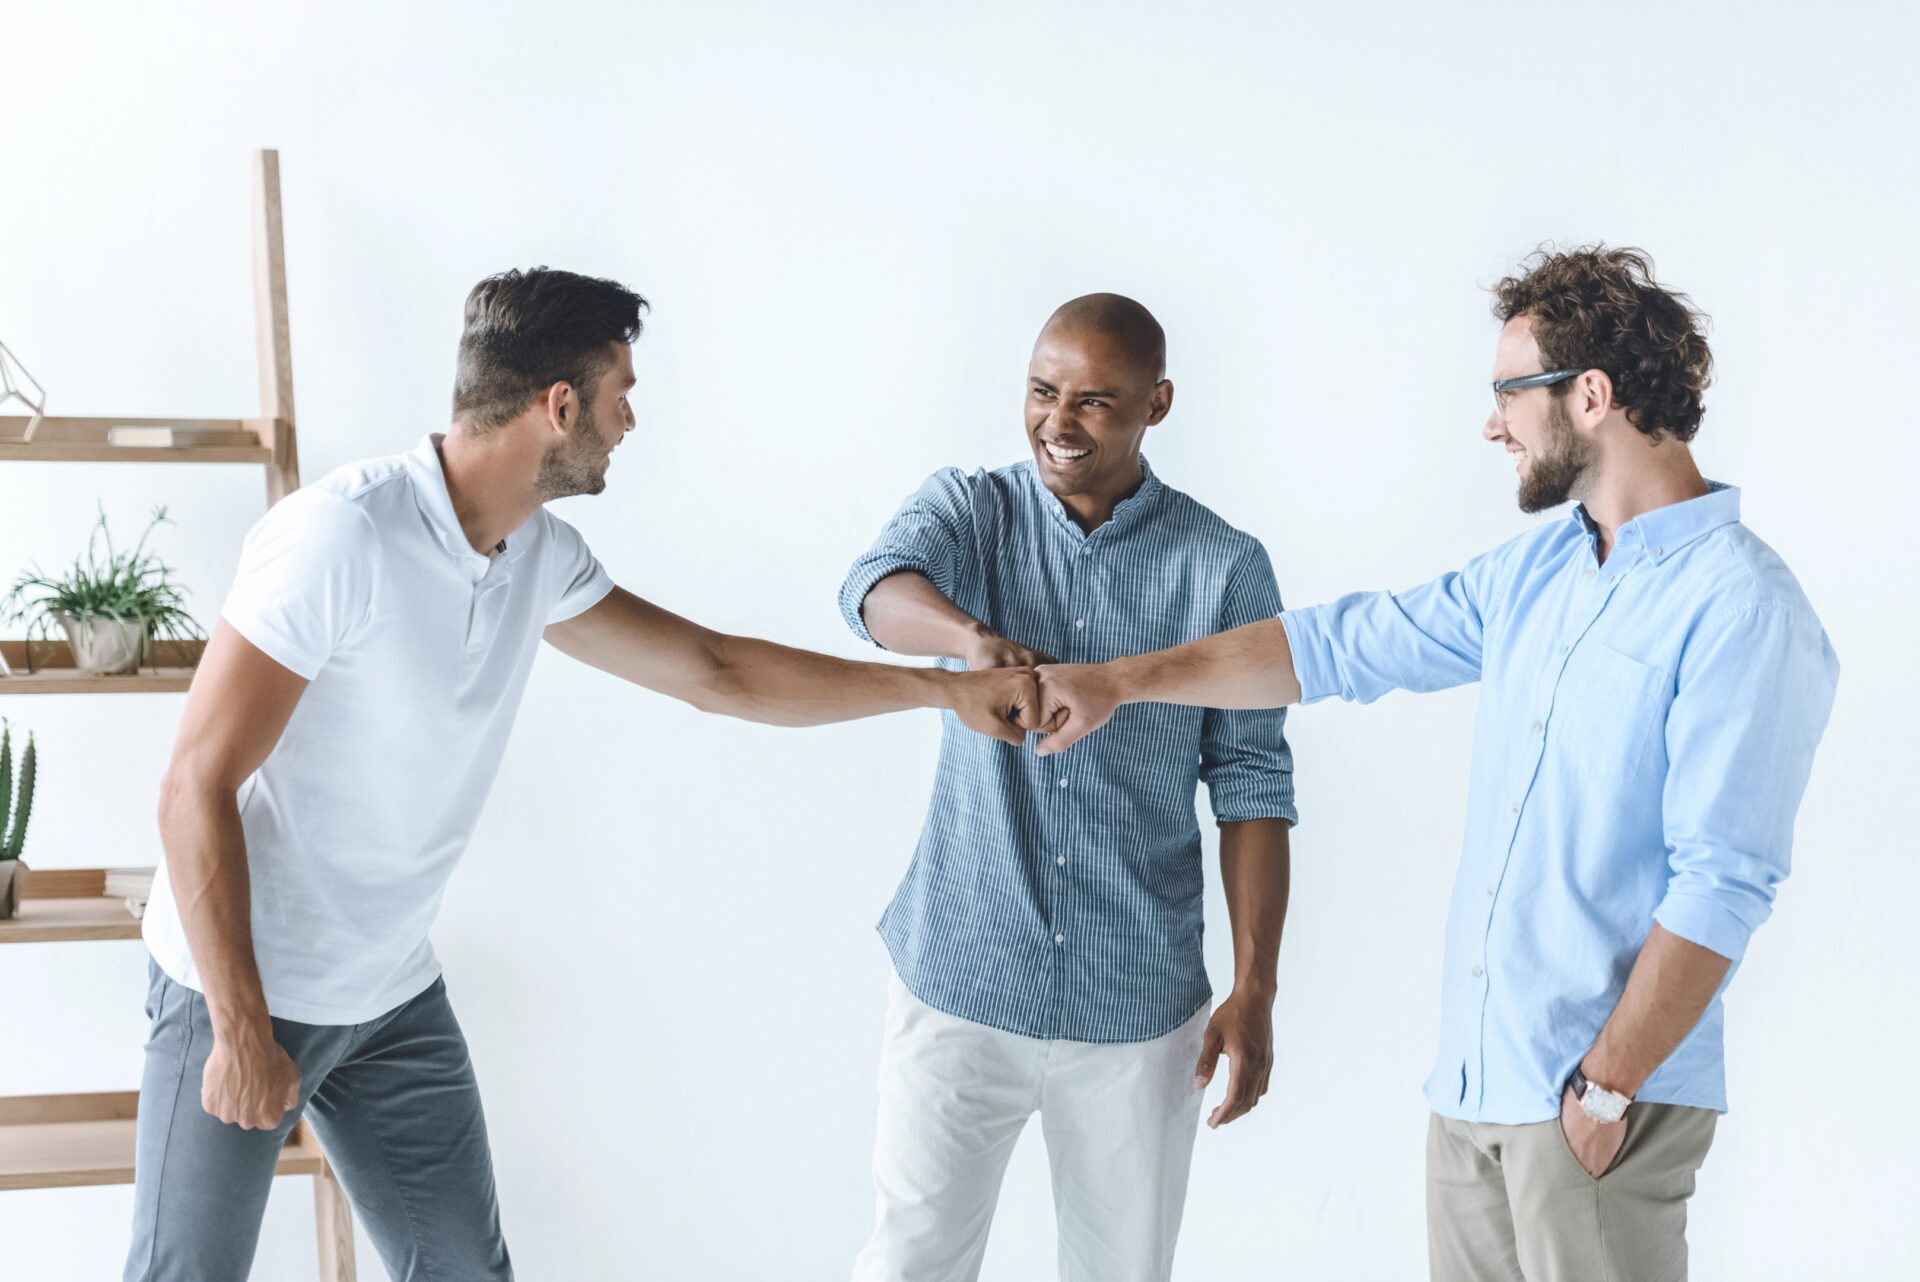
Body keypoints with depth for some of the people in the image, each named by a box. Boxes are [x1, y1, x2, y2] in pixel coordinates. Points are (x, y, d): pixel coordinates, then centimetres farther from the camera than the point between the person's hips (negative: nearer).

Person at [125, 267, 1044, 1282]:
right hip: (240, 989, -7)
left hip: (393, 997, 7)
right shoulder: (343, 535, -23)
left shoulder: (541, 557, 0)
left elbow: (716, 673, 9)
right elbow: (199, 786, -22)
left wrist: (947, 688, 9)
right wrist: (243, 1031, -21)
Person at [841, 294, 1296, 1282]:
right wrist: (974, 635, -44)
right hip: (959, 983, 0)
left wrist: (1255, 988, -4)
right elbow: (879, 589, -22)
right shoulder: (967, 509, 0)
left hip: (1138, 1008, 0)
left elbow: (1251, 787, 0)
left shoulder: (1223, 568, -1)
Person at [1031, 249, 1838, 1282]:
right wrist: (1117, 680, 14)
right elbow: (1343, 646, 15)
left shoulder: (1741, 613, -14)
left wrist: (1608, 1091, -16)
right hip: (1472, 1077, 7)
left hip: (1600, 1095, -7)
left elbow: (1721, 886, -18)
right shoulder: (1536, 570, 11)